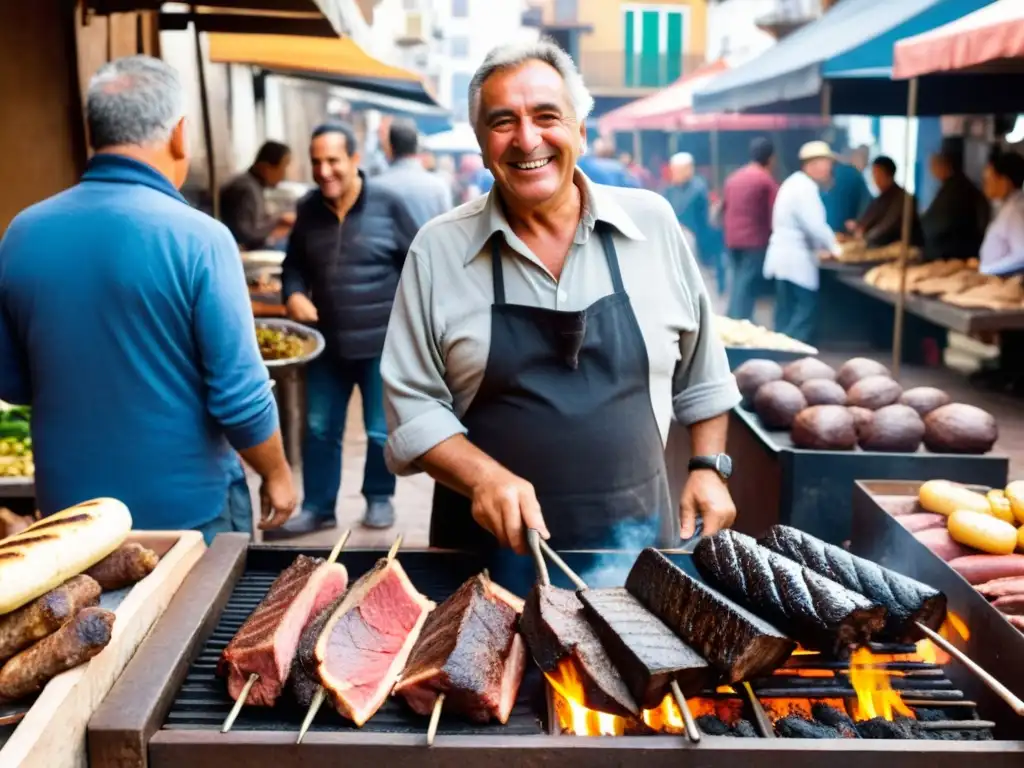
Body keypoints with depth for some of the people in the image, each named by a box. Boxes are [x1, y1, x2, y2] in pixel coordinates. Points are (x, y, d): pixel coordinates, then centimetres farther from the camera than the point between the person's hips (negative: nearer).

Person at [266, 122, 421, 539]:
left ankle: (379, 500, 29)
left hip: (381, 340, -4)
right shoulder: (308, 209, 2)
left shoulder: (387, 202, -9)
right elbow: (293, 264, 14)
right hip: (328, 341, 4)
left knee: (381, 430, 9)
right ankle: (317, 508, 24)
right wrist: (294, 294, -7)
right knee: (319, 429, 10)